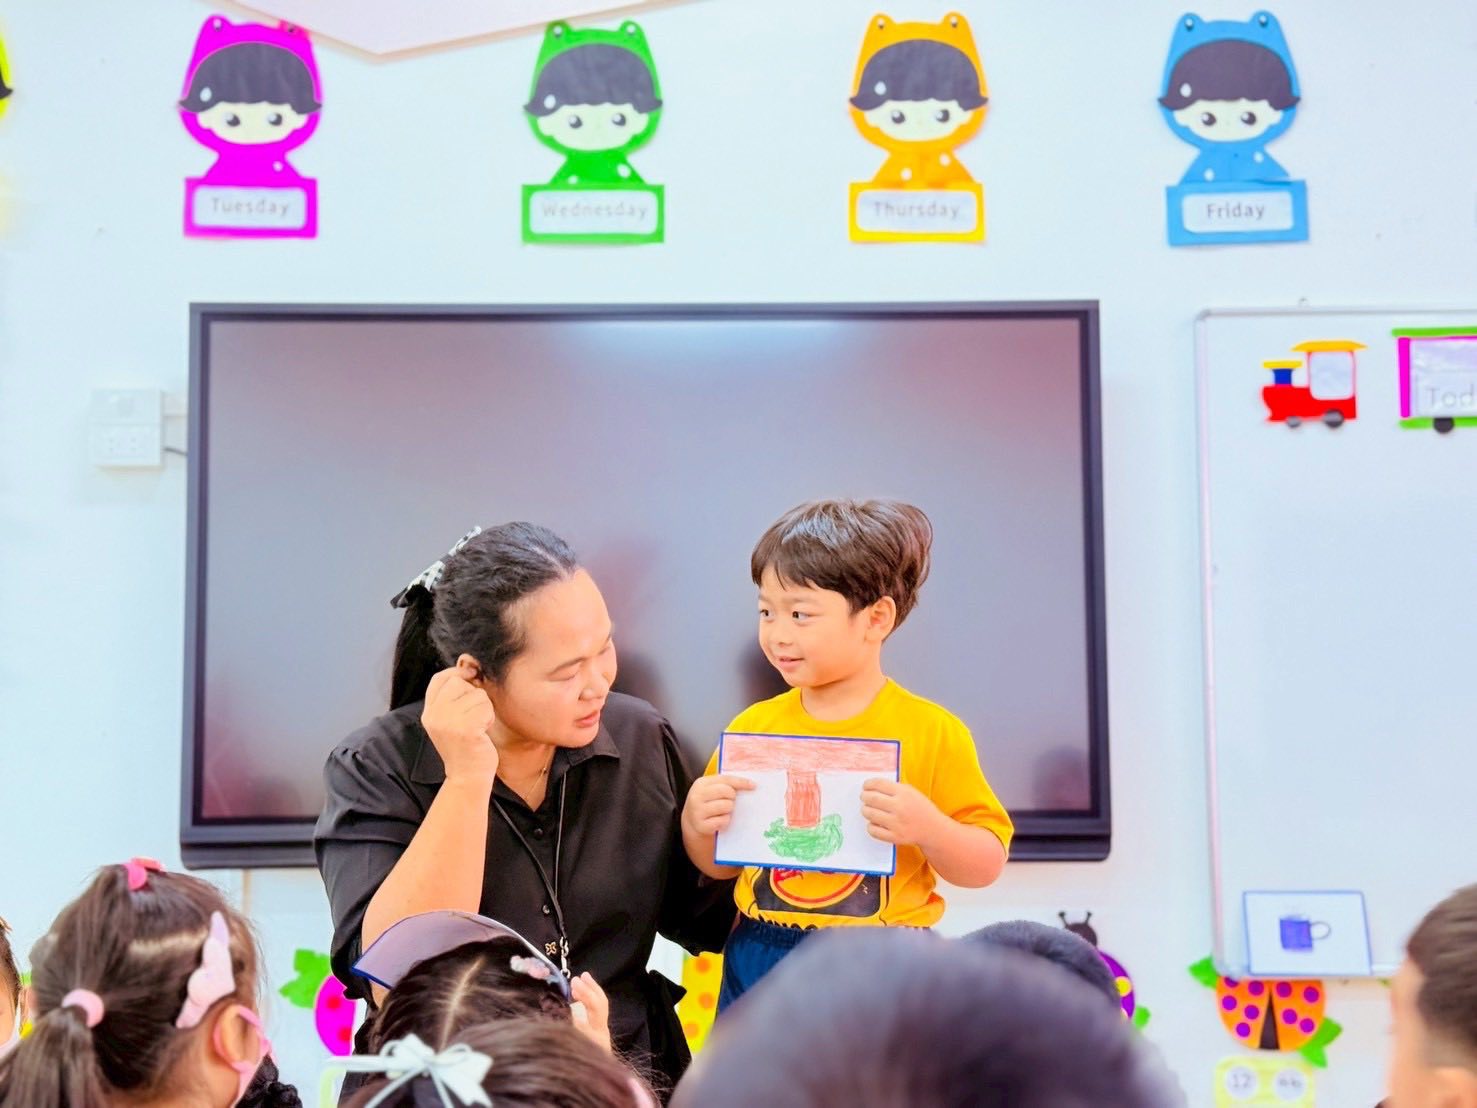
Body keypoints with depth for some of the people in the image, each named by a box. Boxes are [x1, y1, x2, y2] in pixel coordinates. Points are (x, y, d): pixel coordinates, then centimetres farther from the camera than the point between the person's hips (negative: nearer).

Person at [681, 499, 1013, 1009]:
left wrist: (927, 827, -22)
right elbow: (720, 865, 12)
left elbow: (986, 865, -4)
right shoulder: (751, 728, 3)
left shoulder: (932, 732, -6)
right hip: (760, 970, 3)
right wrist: (697, 825, -8)